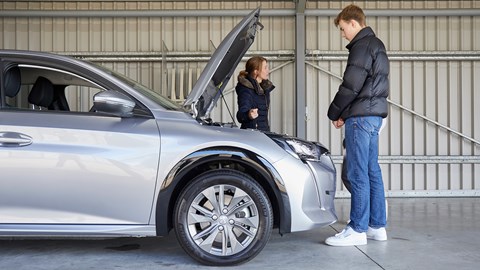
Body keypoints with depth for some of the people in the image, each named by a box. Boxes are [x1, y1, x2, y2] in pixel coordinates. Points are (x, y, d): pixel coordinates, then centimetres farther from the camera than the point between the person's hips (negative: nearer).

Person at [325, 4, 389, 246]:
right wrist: (345, 114, 13)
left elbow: (351, 86, -18)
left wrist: (334, 113, -3)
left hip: (361, 116, -10)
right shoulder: (376, 45, 21)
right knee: (372, 171, 11)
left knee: (358, 174, -7)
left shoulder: (362, 45, -11)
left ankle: (357, 229, -3)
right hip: (374, 114, 10)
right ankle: (377, 226, 17)